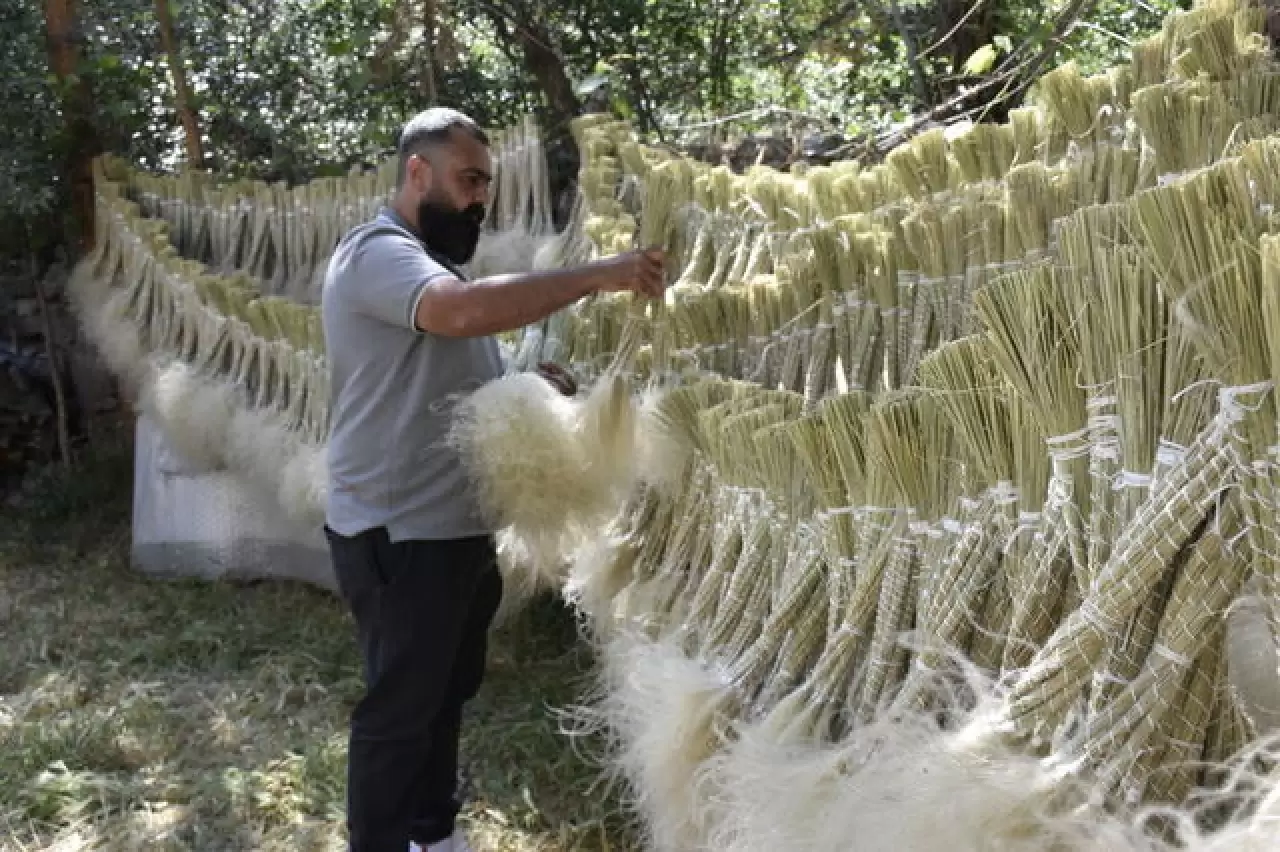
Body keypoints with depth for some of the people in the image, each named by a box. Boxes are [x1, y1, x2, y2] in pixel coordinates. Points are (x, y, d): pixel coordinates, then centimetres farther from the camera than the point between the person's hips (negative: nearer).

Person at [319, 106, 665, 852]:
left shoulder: (436, 263, 18)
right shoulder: (377, 253, -16)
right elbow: (464, 310, -37)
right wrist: (598, 276, -34)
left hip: (457, 527, 10)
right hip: (400, 536, -10)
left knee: (447, 693, 20)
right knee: (399, 708, 0)